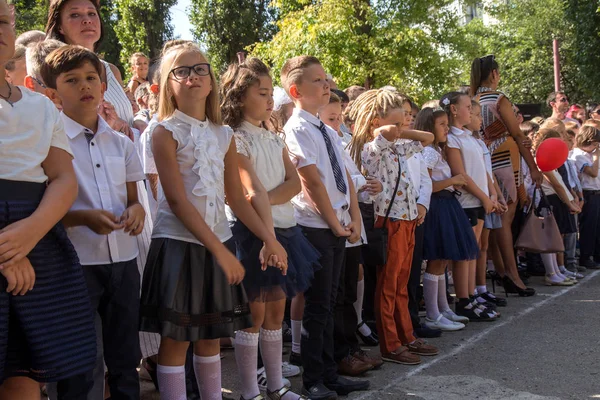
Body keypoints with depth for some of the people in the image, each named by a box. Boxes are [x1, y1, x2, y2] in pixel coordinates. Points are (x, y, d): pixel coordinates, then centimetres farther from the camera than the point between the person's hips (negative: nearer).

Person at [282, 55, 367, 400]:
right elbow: (313, 181, -16)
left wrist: (355, 218, 1)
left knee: (329, 303, 13)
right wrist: (335, 223, -11)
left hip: (338, 225, 8)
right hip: (315, 226, -8)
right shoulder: (296, 129, -12)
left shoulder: (329, 132, 14)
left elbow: (346, 178, 12)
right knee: (318, 305, -1)